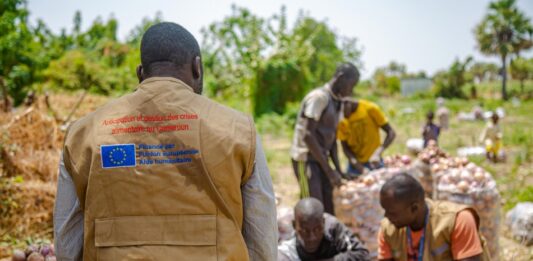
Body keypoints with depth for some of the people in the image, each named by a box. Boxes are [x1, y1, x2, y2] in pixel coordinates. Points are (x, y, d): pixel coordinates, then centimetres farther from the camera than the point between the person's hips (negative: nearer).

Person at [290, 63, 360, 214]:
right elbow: (308, 135, -21)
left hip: (321, 159, 9)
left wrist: (338, 170, 6)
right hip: (306, 160, -9)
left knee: (328, 209, 8)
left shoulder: (336, 102, 14)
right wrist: (329, 170, -20)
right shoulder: (319, 97, -14)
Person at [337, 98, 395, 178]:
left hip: (373, 158, -1)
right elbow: (344, 146, -3)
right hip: (355, 160, 2)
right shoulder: (342, 121, -11)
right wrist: (354, 161, -23)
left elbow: (391, 133, -14)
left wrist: (378, 153, -26)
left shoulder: (370, 108, -17)